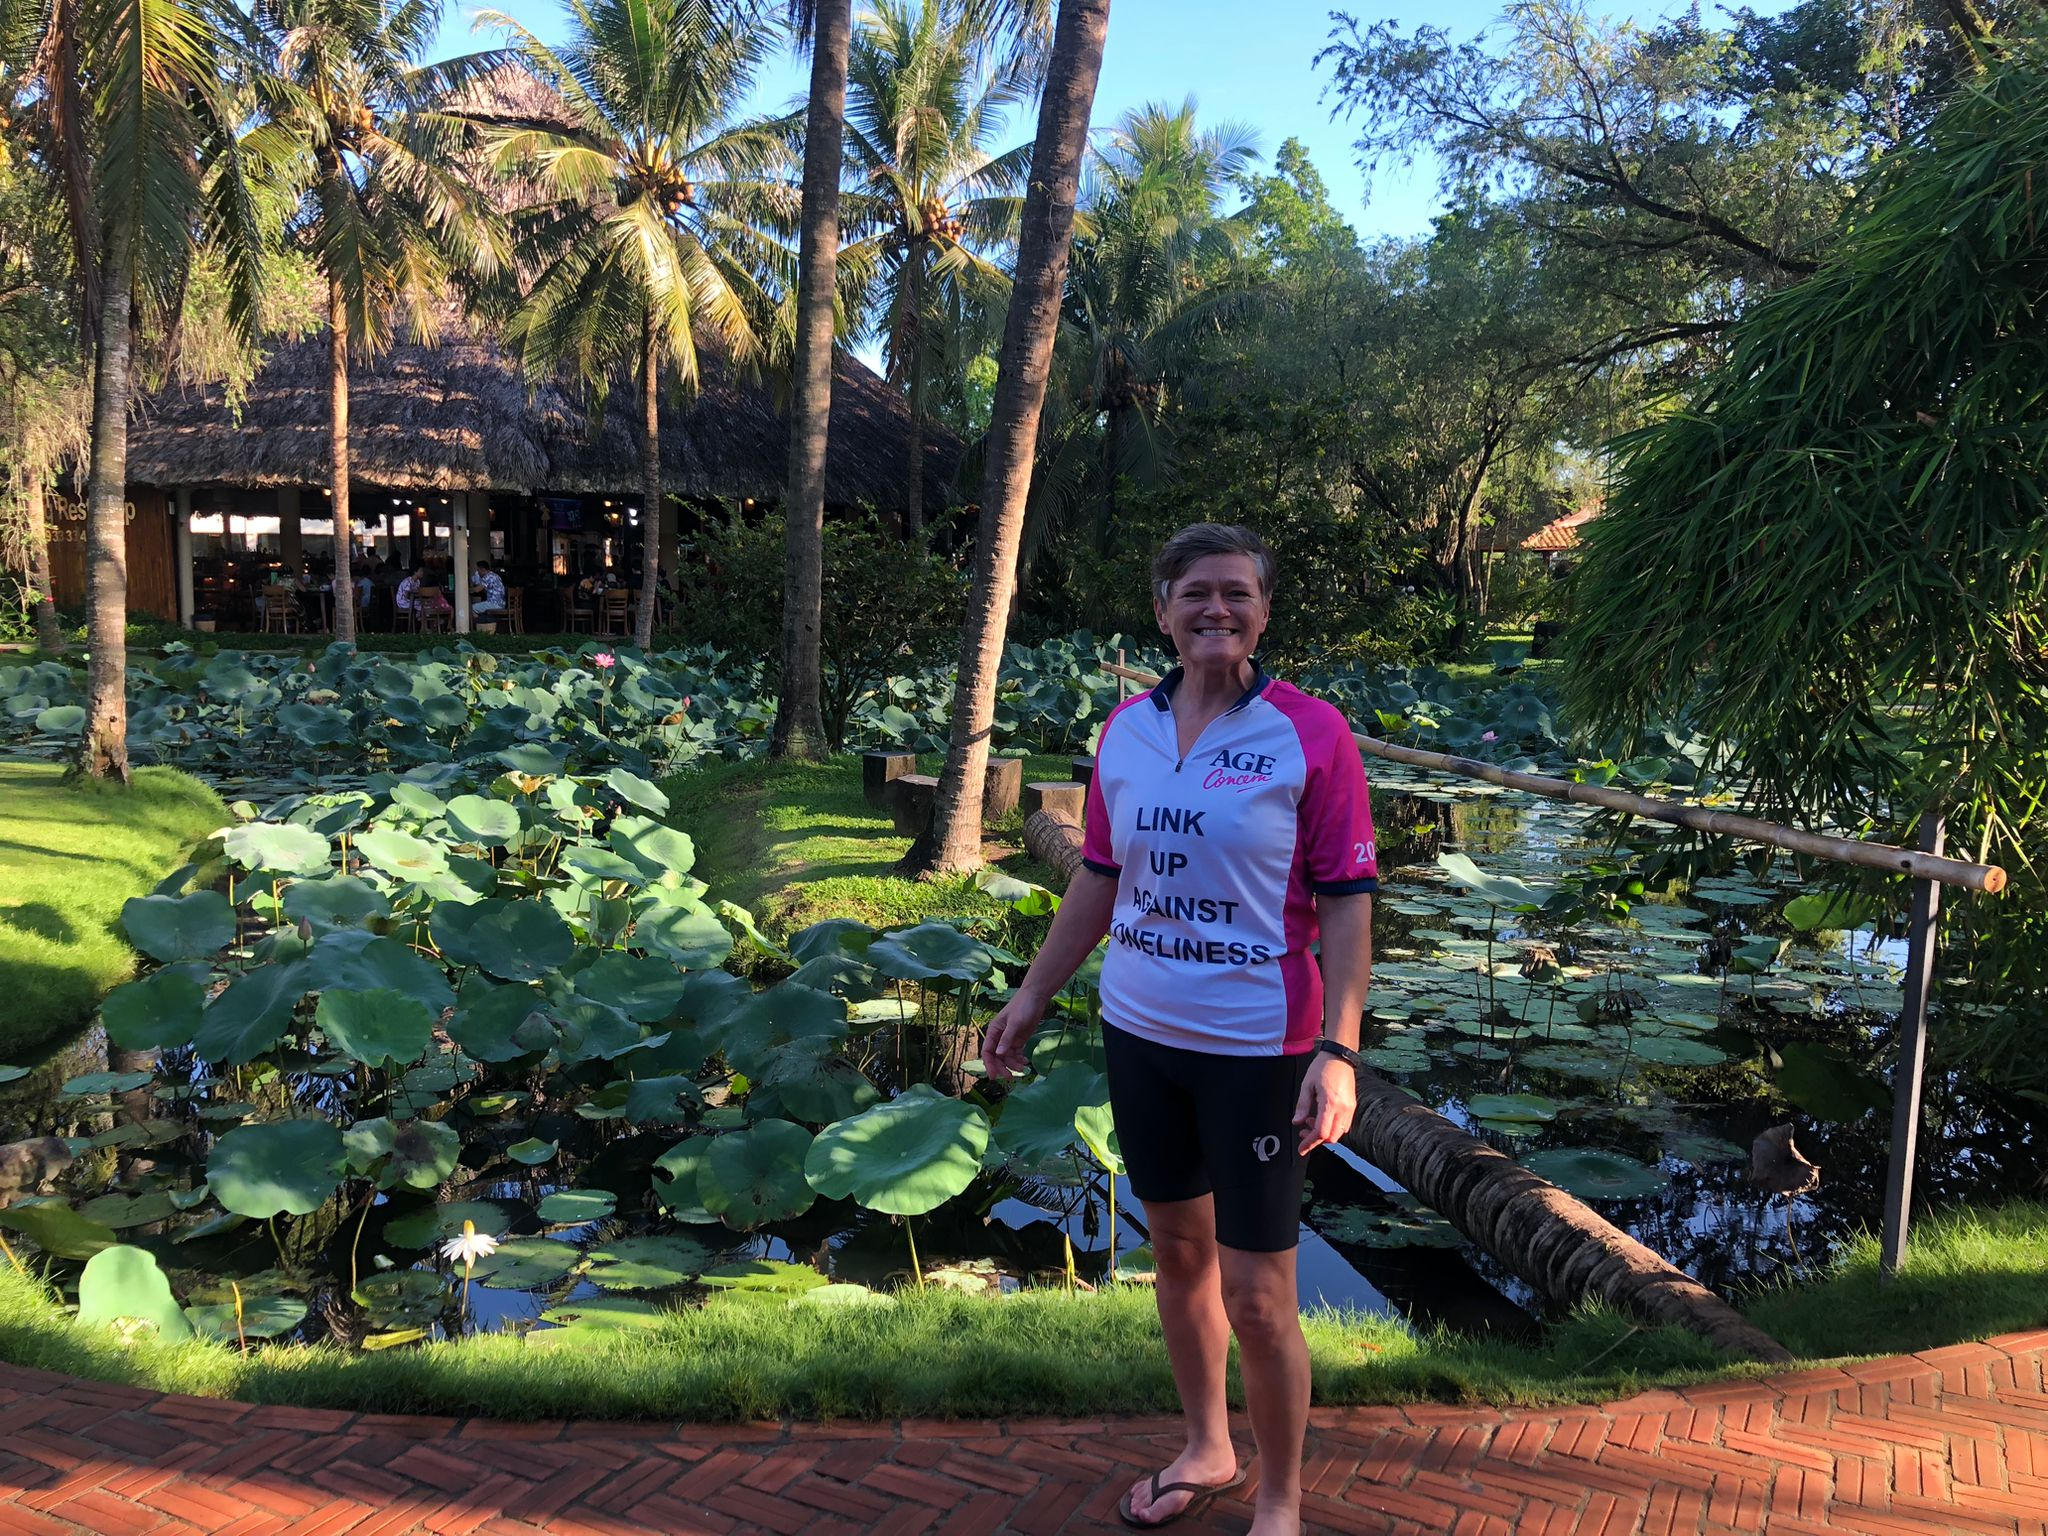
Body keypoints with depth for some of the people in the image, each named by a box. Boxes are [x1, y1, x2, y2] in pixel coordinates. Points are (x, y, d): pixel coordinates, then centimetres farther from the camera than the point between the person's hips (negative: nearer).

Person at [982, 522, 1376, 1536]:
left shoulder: (1311, 735, -10)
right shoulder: (1125, 731, 3)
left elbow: (1348, 904, -11)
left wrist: (1338, 1051, -19)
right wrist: (1032, 995, 14)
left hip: (1257, 1045, -5)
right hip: (1139, 1033, 5)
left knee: (1257, 1295, 2)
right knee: (1176, 1250, 20)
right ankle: (1207, 1450, 43)